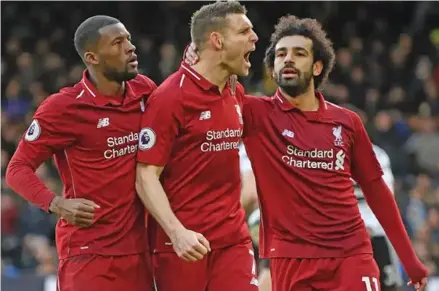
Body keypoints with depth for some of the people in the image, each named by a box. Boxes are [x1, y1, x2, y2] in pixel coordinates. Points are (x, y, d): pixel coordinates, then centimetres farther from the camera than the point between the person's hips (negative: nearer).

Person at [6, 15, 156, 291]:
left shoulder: (145, 91, 6)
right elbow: (18, 168, -5)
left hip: (138, 248, 6)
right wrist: (57, 204, -22)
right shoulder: (63, 108, -10)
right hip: (89, 252, -5)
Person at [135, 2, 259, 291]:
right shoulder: (169, 97, -11)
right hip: (184, 243, -6)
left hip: (233, 239, 6)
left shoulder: (236, 95, 11)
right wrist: (177, 232, -25)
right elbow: (146, 175, -13)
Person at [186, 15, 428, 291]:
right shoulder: (257, 114, 3)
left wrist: (409, 258, 13)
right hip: (291, 258, -1)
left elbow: (376, 190, 14)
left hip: (352, 255, 2)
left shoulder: (347, 122, 10)